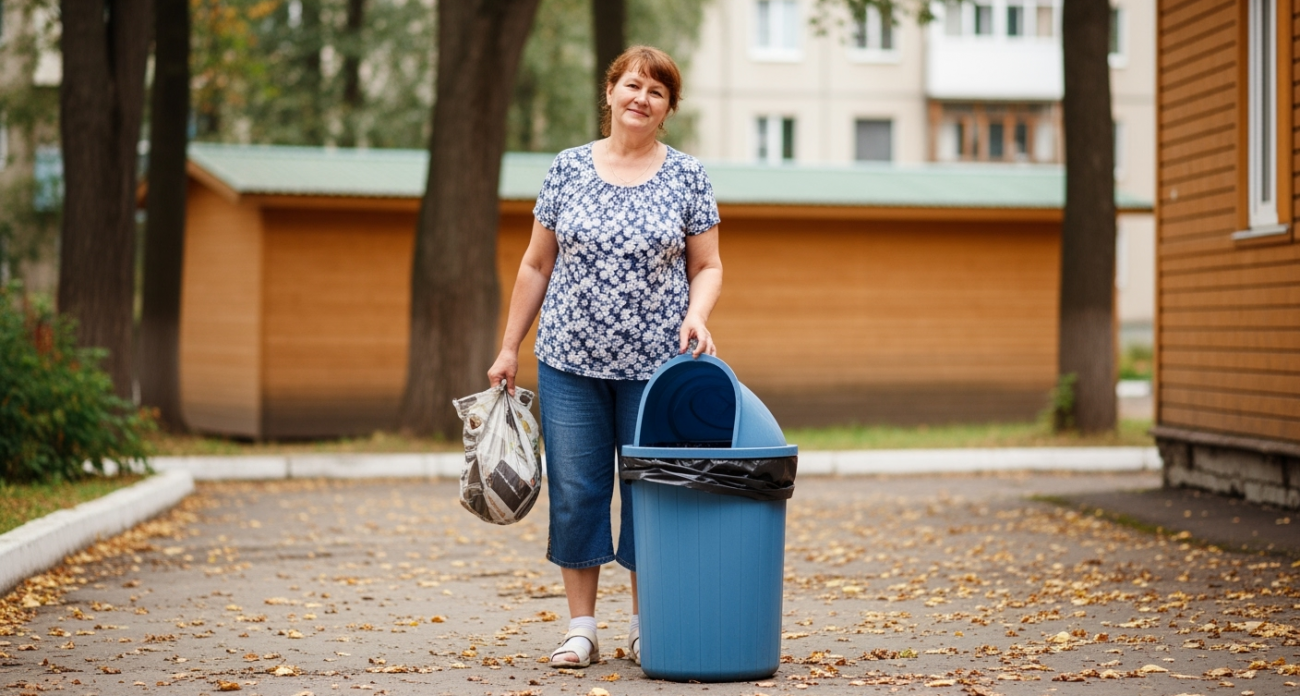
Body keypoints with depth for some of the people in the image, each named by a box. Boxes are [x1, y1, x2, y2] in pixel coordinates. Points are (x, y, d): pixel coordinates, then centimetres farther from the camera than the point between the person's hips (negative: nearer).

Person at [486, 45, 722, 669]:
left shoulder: (687, 176, 2)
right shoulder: (568, 169, 4)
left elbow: (707, 267, 5)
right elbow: (536, 265, 7)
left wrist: (696, 315, -15)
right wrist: (509, 347, 5)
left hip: (654, 365, -1)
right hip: (571, 361, 1)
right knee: (575, 492, 3)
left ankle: (645, 629, 17)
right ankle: (581, 630, 13)